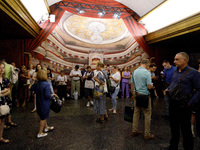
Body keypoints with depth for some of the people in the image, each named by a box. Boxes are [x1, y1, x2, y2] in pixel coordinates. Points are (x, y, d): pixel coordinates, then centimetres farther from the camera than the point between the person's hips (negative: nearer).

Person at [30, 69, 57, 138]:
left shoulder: (36, 83, -3)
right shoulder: (46, 84, -25)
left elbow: (31, 88, 13)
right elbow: (47, 95, -27)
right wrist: (52, 95, -10)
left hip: (39, 103, 8)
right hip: (44, 103, -8)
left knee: (43, 116, 25)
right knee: (43, 118, 9)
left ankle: (46, 127, 44)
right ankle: (40, 133, 19)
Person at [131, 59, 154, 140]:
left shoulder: (134, 72, 4)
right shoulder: (147, 72, -15)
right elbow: (149, 86, -16)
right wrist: (152, 85, 5)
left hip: (136, 94, 6)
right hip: (144, 95, -6)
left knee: (136, 113, 14)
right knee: (147, 114, 5)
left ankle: (135, 131, 25)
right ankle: (147, 134, 14)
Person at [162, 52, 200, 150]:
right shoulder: (175, 72, 10)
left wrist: (191, 103, -18)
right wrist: (167, 90, 2)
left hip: (183, 105, -7)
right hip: (173, 103, 7)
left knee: (185, 129, 7)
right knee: (173, 126, 19)